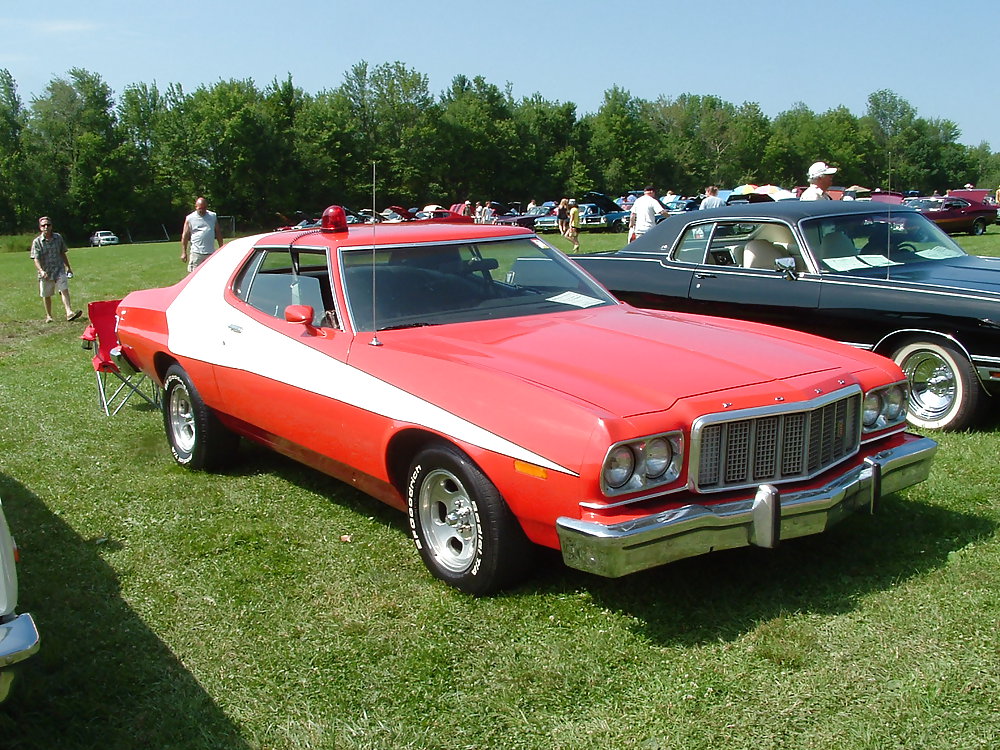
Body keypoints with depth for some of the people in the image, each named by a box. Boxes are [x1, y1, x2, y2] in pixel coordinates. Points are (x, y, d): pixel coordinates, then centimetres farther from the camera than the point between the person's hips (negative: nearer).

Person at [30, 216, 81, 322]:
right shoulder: (37, 242, -5)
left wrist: (68, 268, 20)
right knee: (46, 295, 9)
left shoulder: (58, 237, 4)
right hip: (45, 272, -1)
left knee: (64, 290, -17)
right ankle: (48, 316, 25)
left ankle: (69, 312, -28)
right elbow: (36, 259, -11)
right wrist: (41, 271, -28)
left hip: (59, 269, 1)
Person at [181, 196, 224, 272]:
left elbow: (218, 233, 15)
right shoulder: (190, 218, 1)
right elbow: (185, 236, 2)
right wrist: (184, 252, -2)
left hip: (211, 252, 3)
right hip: (196, 252, -3)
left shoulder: (213, 216, 9)